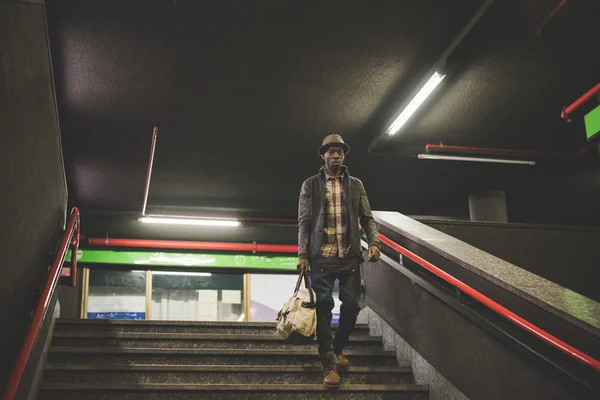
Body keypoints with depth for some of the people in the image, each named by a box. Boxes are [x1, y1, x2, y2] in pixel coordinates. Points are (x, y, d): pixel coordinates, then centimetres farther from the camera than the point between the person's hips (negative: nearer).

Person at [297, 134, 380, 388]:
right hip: (322, 257, -2)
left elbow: (367, 218, 12)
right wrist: (302, 254, -5)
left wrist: (373, 243, -5)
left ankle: (338, 349, 25)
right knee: (324, 308, -6)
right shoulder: (310, 185, 8)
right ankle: (328, 363, 1)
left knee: (351, 306, 1)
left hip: (350, 257, 2)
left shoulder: (356, 185, 13)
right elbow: (304, 222, 4)